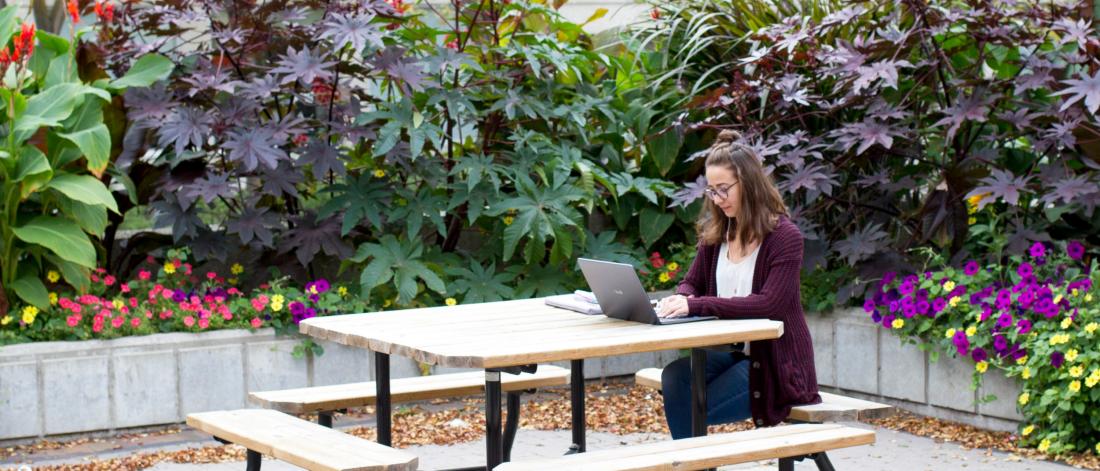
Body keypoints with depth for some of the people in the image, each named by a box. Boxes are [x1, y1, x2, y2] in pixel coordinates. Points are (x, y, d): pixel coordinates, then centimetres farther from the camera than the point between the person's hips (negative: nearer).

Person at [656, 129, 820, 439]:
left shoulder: (784, 237, -13)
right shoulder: (715, 233, 7)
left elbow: (769, 304, -23)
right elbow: (692, 283, 16)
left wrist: (697, 305, -29)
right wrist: (679, 300, -12)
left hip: (775, 364, -6)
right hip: (728, 352, 6)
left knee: (691, 411, -24)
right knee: (674, 377, -24)